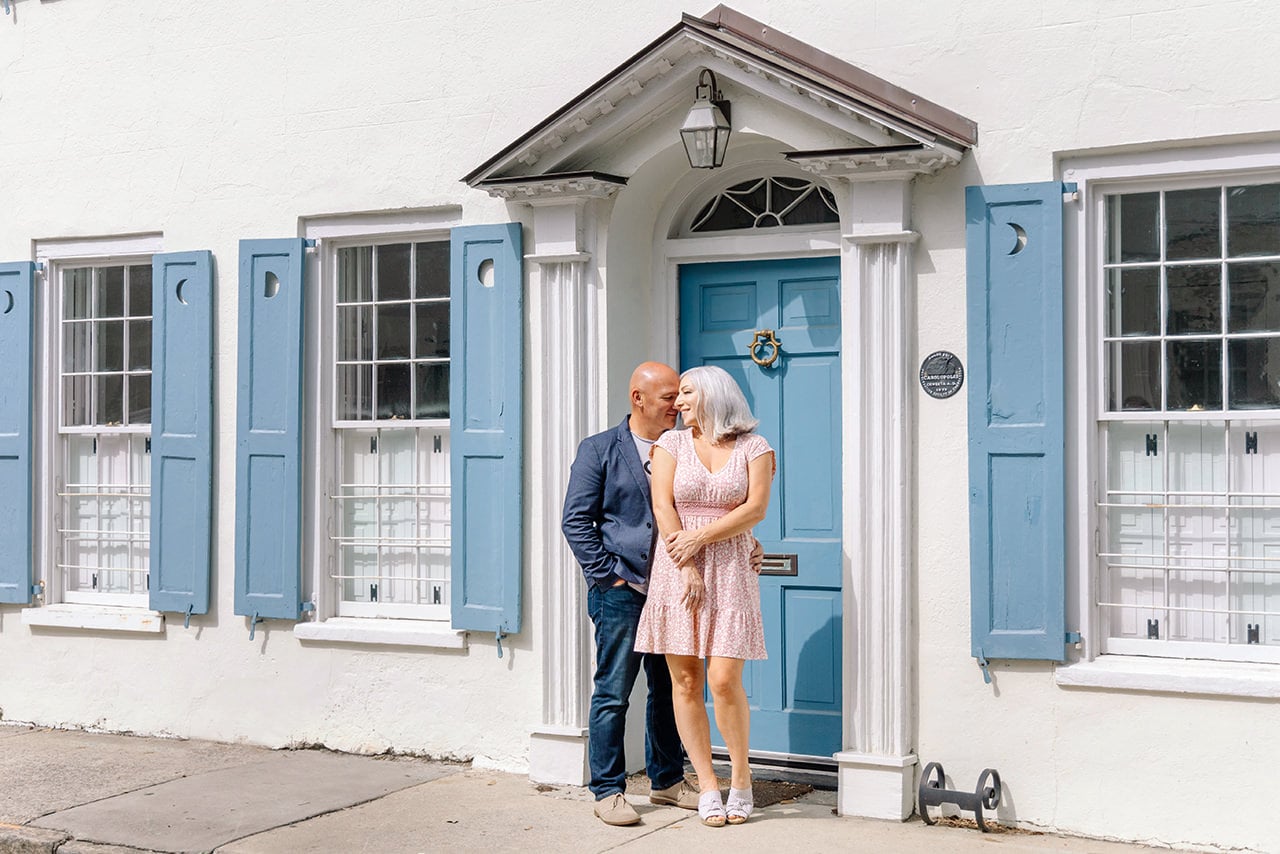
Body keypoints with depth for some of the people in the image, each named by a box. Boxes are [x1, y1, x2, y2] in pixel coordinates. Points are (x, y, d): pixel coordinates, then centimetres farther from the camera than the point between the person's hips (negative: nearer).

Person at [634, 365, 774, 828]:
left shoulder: (753, 447, 5)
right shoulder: (672, 443, 7)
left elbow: (756, 508, -5)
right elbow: (663, 507, -1)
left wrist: (699, 537, -11)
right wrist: (687, 569, -9)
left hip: (730, 571, -2)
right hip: (676, 569, 2)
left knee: (724, 679, -10)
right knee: (685, 681, 1)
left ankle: (741, 777, 10)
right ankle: (707, 785, 10)